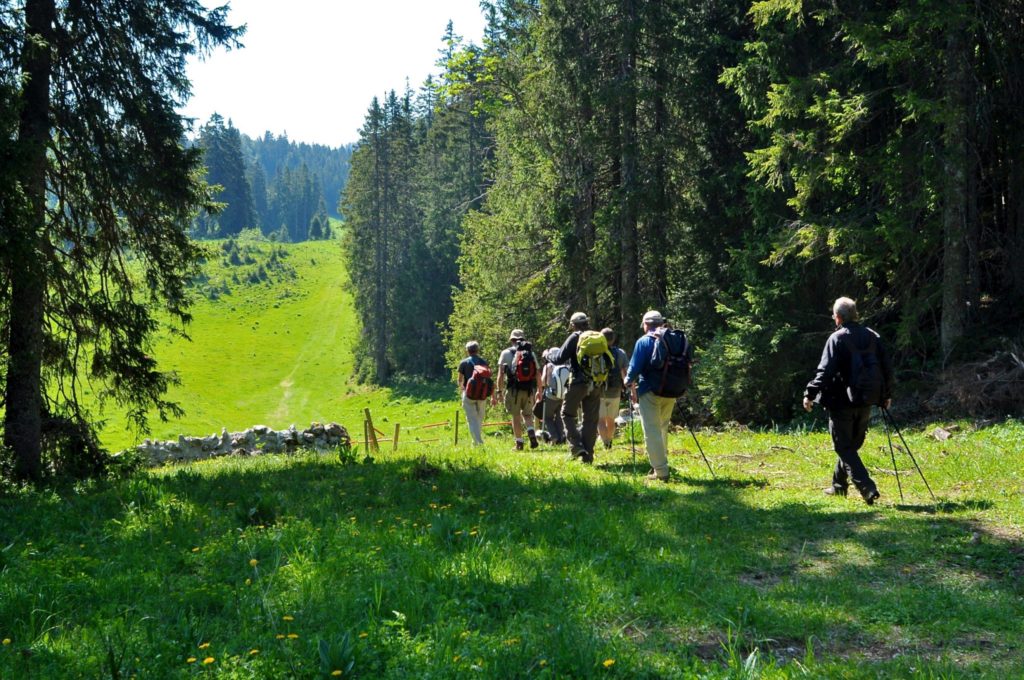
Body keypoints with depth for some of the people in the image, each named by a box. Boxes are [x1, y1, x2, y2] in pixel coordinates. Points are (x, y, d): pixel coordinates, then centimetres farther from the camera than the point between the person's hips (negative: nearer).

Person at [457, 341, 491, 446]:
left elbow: (460, 379, 3)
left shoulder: (464, 363, -2)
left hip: (469, 394, -3)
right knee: (480, 419, 17)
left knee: (472, 419, -2)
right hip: (482, 394, 3)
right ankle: (477, 440, 26)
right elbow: (488, 378, 3)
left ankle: (478, 442, -14)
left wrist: (461, 387, 26)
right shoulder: (484, 362, 5)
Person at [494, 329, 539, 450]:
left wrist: (499, 391, -4)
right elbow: (538, 374, 8)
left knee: (516, 416, 7)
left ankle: (519, 443, 7)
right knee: (527, 414, 15)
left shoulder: (506, 353, 1)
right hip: (529, 390, 2)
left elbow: (501, 374, -6)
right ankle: (531, 433, -10)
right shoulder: (531, 353, 9)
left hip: (514, 389, -2)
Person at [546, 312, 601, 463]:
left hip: (578, 382, -5)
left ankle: (576, 446, -6)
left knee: (568, 414, 9)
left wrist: (549, 353, 12)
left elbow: (559, 358, -7)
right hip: (595, 384, 5)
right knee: (591, 419, 9)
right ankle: (588, 455, 9)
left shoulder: (575, 337, -7)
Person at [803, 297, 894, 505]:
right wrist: (886, 395, 20)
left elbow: (825, 371, -18)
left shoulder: (837, 339, -11)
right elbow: (887, 367, 10)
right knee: (852, 445, 19)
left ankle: (867, 488, -12)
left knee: (845, 448, 0)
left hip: (843, 402, -6)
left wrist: (810, 394, -13)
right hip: (866, 402, 6)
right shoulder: (872, 336, 7)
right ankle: (839, 485, 30)